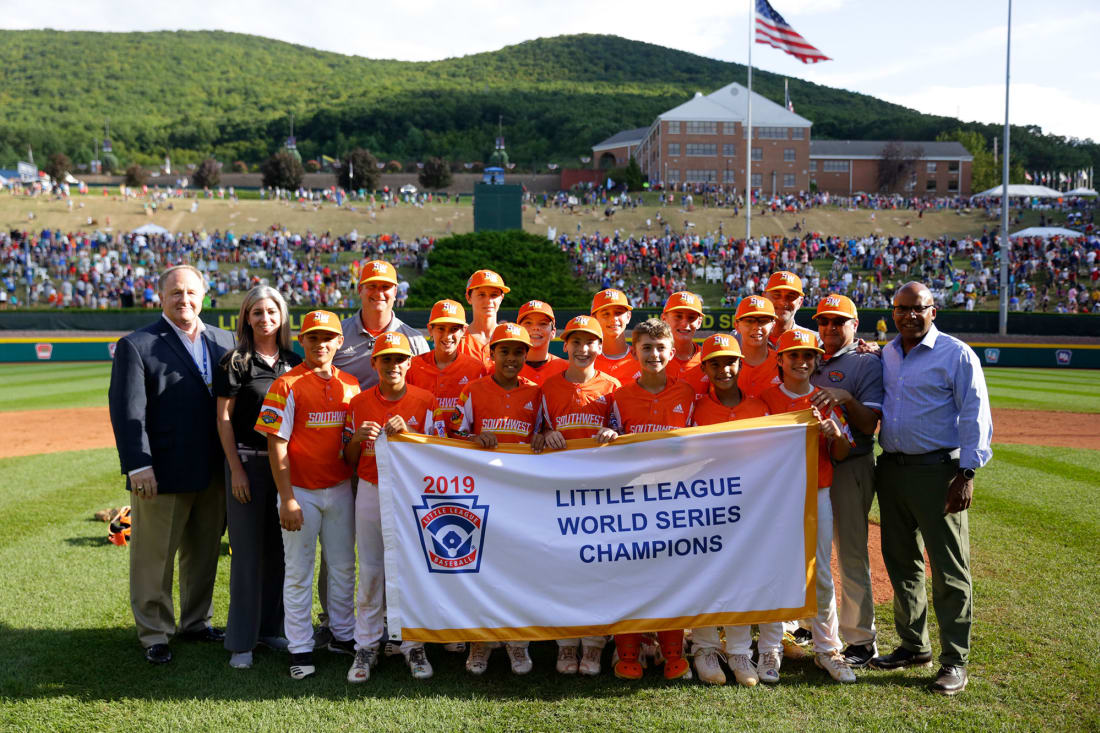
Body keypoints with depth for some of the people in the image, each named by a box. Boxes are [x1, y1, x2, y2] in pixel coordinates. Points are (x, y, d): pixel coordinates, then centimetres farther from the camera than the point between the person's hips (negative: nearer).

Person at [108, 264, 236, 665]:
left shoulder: (224, 342, 10)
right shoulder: (136, 345, -5)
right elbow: (127, 410, -11)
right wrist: (138, 465, -18)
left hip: (212, 471, 5)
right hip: (161, 474, -5)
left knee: (204, 553, 16)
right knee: (154, 557, 5)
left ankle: (196, 621, 33)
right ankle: (154, 634, 19)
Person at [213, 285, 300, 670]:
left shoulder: (294, 362, 9)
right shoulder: (235, 361, -3)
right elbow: (223, 419, -5)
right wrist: (236, 469, -10)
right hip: (248, 461, -4)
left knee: (277, 549, 10)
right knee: (247, 551, -2)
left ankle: (270, 628, 22)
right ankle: (241, 641, 6)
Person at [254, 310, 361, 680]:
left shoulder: (351, 385, 7)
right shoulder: (287, 385, -8)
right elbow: (277, 444, -11)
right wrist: (287, 499, -15)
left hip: (341, 489, 5)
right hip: (302, 492, -5)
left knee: (343, 566, 14)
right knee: (299, 571, 3)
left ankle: (343, 634, 29)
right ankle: (300, 648, 12)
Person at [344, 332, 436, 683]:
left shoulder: (425, 402, 0)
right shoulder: (359, 403, 4)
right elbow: (350, 460, 8)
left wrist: (406, 433, -18)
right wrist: (358, 439, -13)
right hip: (370, 493, 1)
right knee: (370, 572, 6)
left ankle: (414, 645, 13)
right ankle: (366, 647, 15)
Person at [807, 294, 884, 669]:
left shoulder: (867, 363, -2)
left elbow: (869, 424, -12)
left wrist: (845, 398, -28)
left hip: (850, 466, -6)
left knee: (851, 554, -3)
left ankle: (861, 640, 5)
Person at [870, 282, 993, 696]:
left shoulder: (956, 354, -5)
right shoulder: (886, 355, 13)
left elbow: (975, 416, -8)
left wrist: (966, 473, -15)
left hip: (937, 471, -6)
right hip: (891, 470, 7)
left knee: (949, 570, -2)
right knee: (901, 564, 13)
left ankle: (954, 661, 6)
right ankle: (914, 646, 27)